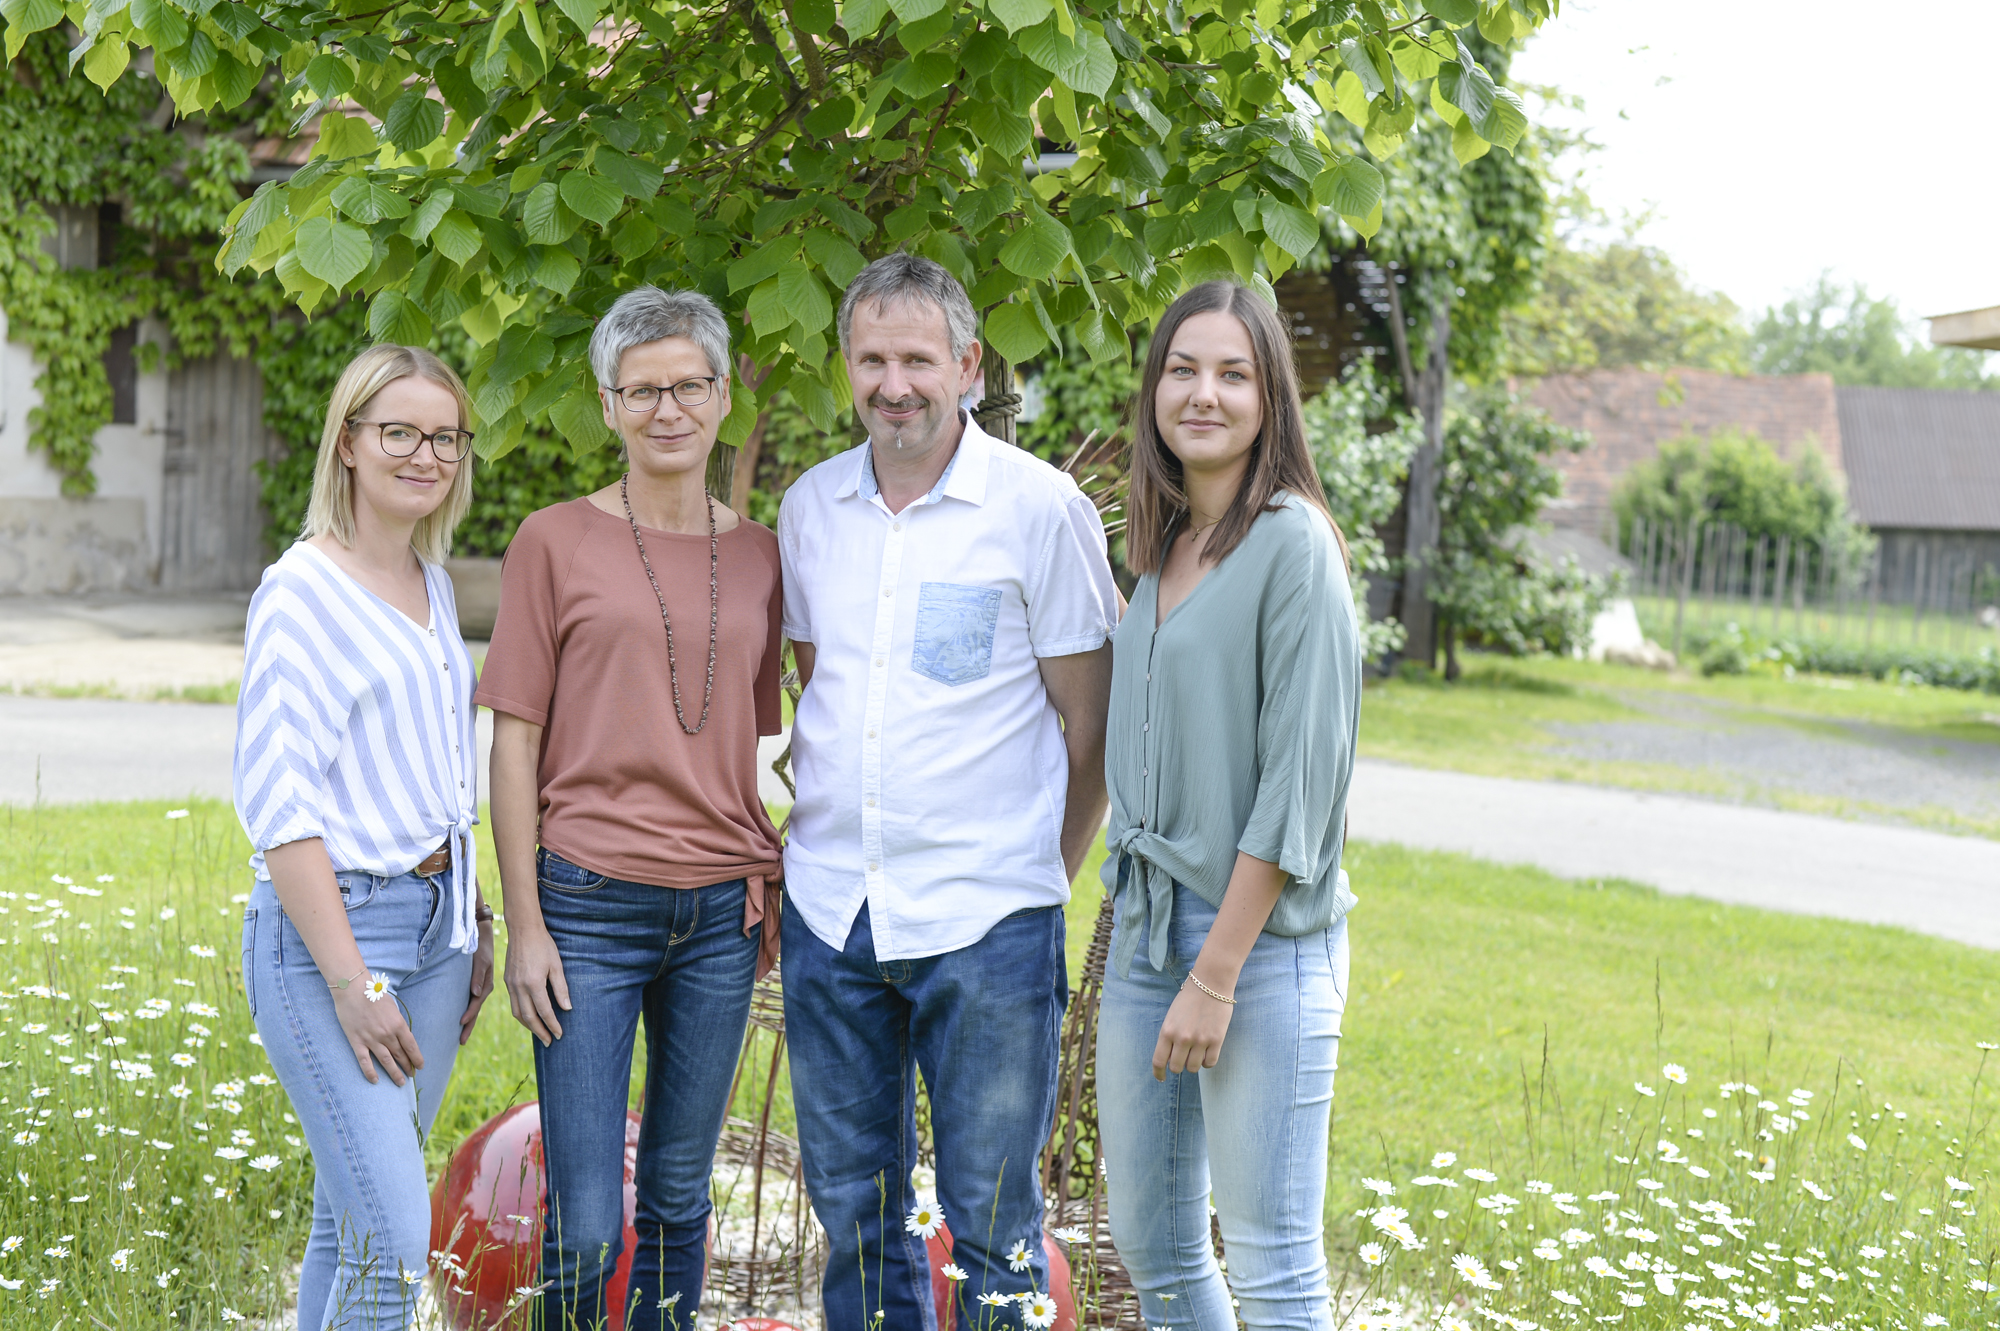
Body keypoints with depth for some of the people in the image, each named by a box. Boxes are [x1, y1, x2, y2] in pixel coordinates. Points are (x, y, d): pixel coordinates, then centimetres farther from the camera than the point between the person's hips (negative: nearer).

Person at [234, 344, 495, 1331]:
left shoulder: (432, 583, 13)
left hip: (434, 921, 7)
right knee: (395, 1242, -12)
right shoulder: (302, 593, -10)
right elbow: (276, 802, -15)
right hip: (326, 927, -7)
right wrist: (350, 980, -18)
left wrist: (474, 922, 17)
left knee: (349, 1223, 12)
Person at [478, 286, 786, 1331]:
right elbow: (515, 743, -2)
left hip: (718, 914, 4)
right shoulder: (554, 542, -1)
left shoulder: (757, 556, 9)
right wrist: (524, 926, -6)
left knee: (679, 1196, 13)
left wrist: (772, 887, 9)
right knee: (585, 1224, -4)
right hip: (589, 903, -3)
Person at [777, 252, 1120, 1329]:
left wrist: (1042, 877, 1)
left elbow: (1091, 726, -2)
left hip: (984, 918, -4)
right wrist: (822, 802, 14)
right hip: (828, 909, 5)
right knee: (852, 1209, 13)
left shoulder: (1041, 507, -6)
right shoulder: (810, 505, 7)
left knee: (992, 1226, 2)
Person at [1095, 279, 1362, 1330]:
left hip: (1264, 934, -7)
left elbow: (1299, 775, -15)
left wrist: (1216, 975, -16)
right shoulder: (1161, 549, 13)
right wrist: (1138, 926, 10)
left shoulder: (1293, 543, -10)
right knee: (1147, 1239, 13)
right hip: (1145, 921, 8)